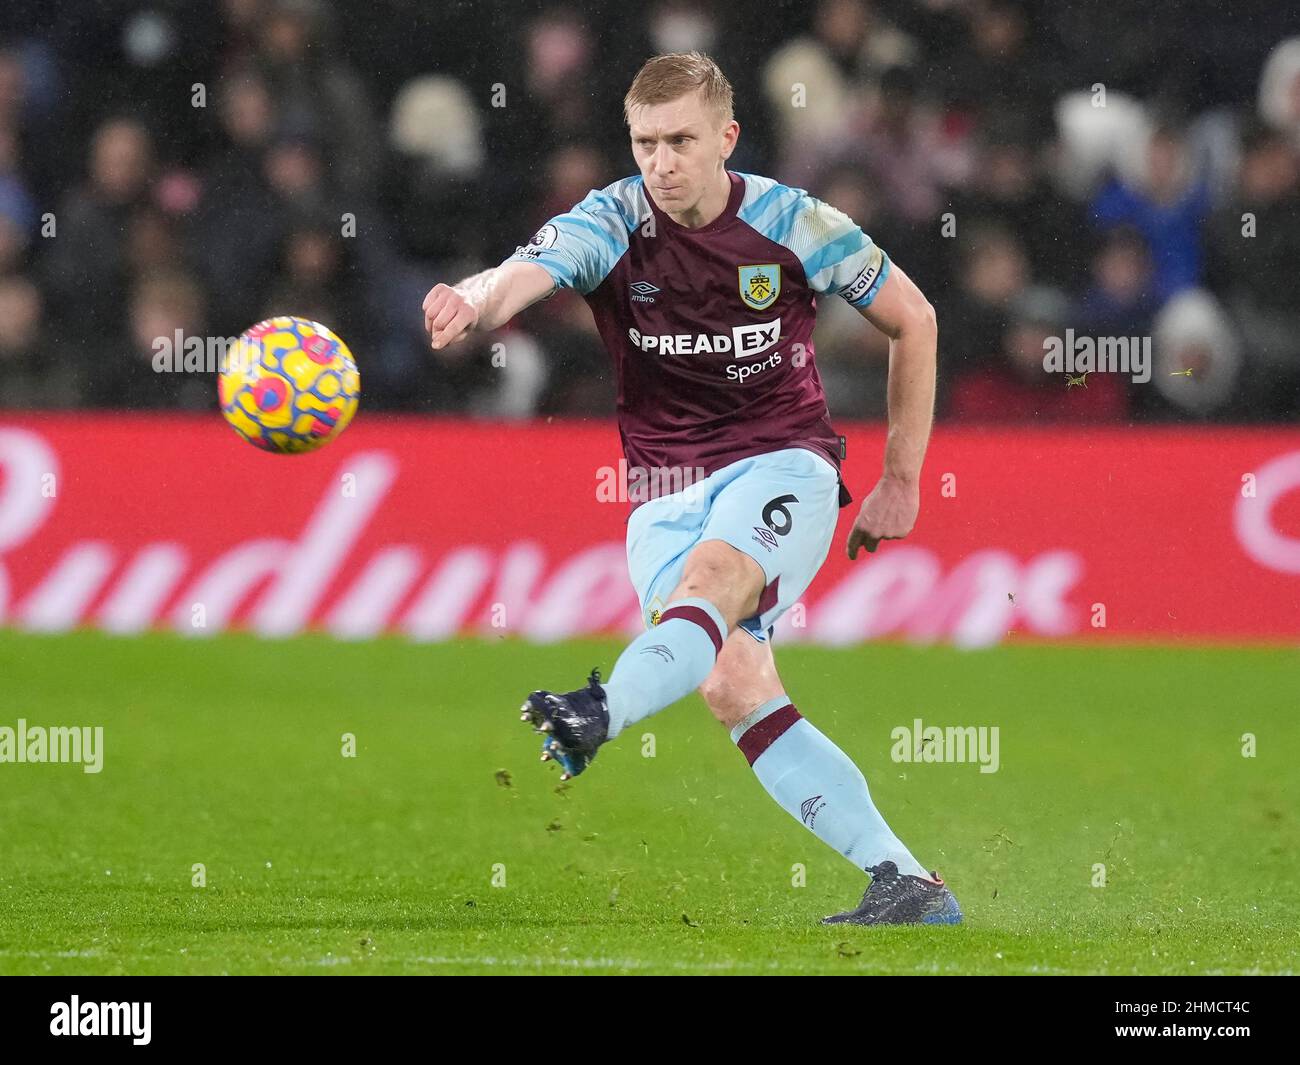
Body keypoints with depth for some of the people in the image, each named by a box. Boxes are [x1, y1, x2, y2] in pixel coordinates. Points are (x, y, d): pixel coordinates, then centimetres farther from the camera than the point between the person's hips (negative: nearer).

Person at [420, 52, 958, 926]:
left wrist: (903, 480, 9)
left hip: (783, 461, -2)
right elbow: (525, 274, -27)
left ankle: (603, 714, -64)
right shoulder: (610, 225, -5)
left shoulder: (791, 224, -4)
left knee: (713, 575, -34)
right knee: (731, 684, -17)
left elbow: (913, 320, 9)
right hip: (666, 491, 2)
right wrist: (472, 303, -52)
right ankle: (906, 883, -15)